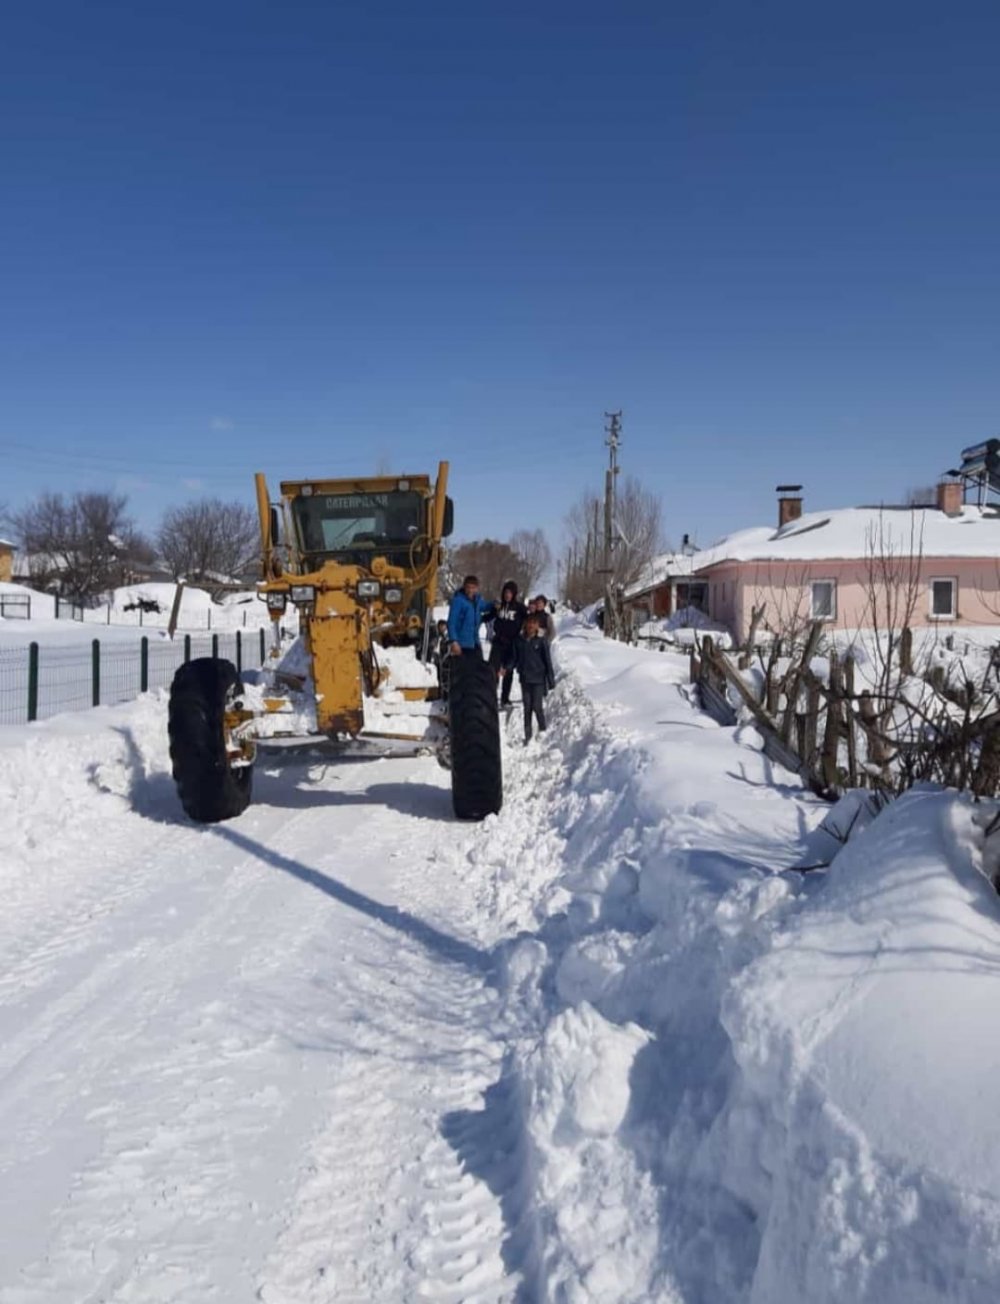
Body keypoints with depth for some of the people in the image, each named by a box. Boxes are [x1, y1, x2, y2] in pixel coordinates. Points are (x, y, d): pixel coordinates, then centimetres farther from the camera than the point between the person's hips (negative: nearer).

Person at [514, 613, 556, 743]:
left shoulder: (541, 642, -5)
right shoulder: (519, 642, 4)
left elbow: (548, 661, -3)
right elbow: (515, 659, 9)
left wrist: (551, 680, -5)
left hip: (538, 680, -3)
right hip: (525, 679, 3)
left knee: (537, 706, -5)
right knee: (527, 708, 9)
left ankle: (542, 731, 14)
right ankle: (528, 735, 16)